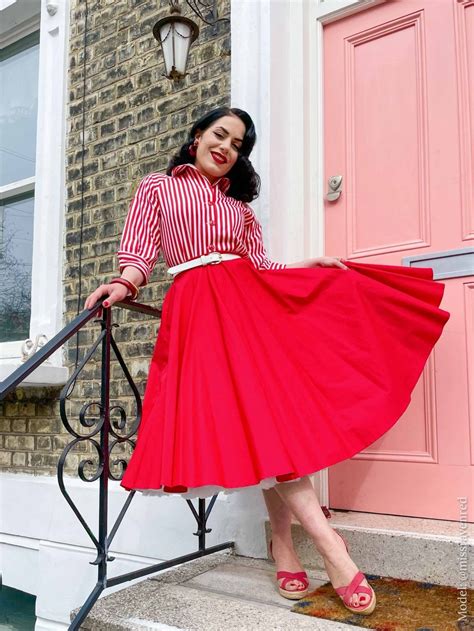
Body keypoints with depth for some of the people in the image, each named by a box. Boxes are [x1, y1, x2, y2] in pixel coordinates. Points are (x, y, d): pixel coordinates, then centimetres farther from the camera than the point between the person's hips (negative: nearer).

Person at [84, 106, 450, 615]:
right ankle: (331, 549, -15)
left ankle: (282, 543, 0)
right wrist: (123, 284, -16)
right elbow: (140, 250, 3)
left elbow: (259, 265, 18)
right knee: (259, 416, -15)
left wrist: (311, 265, 8)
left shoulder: (239, 204, 23)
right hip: (195, 310, -4)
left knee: (265, 410, -11)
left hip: (247, 302, 4)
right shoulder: (156, 187, 15)